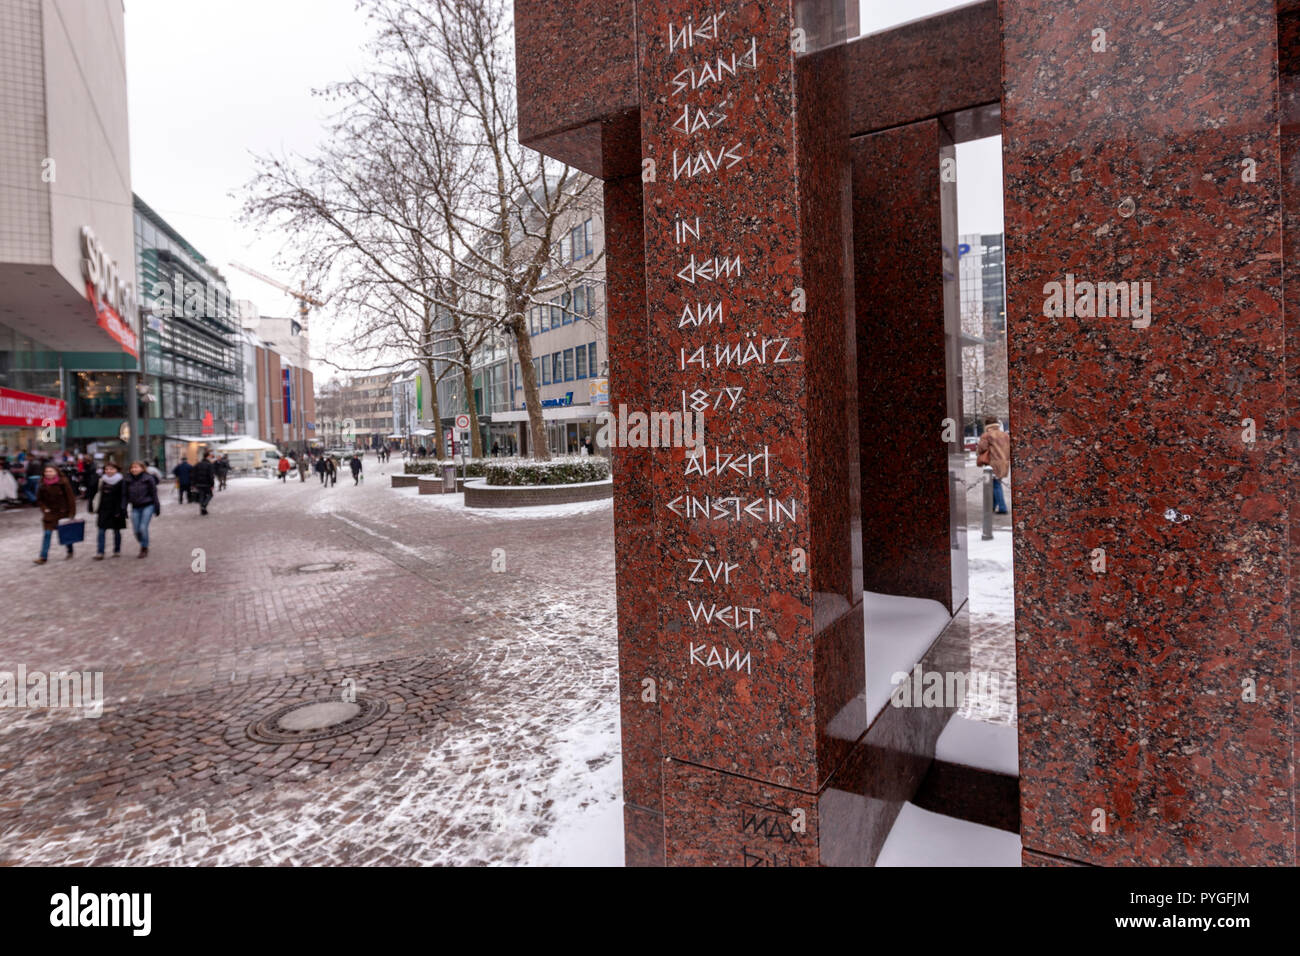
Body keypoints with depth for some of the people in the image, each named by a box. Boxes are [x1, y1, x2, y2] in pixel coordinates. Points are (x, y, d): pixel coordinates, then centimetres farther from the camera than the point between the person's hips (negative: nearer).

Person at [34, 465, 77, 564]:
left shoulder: (63, 482, -12)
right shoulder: (43, 485, -1)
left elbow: (70, 497, -10)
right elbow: (39, 499, 12)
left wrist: (71, 513, -12)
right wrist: (44, 508, -4)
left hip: (63, 511, -2)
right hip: (50, 512, 3)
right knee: (47, 533, -5)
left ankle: (70, 551, 31)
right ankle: (43, 557, -3)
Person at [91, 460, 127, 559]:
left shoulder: (121, 482, -5)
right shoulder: (102, 481, 7)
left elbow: (123, 497, -7)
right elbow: (99, 494, 14)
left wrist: (120, 510, -13)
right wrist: (96, 508, 11)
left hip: (115, 510, -3)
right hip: (103, 510, 3)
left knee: (116, 531, 7)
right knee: (102, 531, -2)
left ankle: (117, 551, 19)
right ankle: (100, 552, -1)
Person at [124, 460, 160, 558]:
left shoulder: (148, 479, -6)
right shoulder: (128, 480, 5)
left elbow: (154, 494, -3)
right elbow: (126, 496, 9)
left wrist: (157, 508, -4)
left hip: (147, 506, -4)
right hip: (135, 507, 4)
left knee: (143, 528, -11)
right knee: (136, 530, 2)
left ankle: (144, 549, 3)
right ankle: (143, 546, 24)